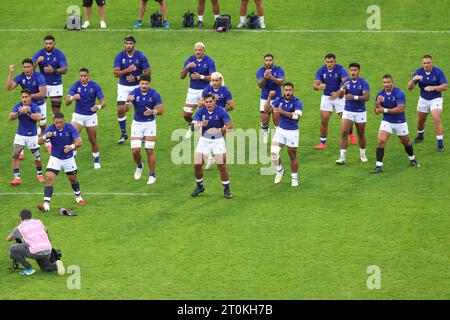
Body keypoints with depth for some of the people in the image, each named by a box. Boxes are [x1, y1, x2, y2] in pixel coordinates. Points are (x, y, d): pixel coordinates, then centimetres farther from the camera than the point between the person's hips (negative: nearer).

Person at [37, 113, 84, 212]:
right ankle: (46, 204, -20)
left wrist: (71, 146, -45)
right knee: (49, 178, -17)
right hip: (55, 158, 0)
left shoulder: (70, 128, -18)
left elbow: (79, 141, -24)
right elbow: (39, 142, -18)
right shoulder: (50, 129, -16)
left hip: (68, 158, 0)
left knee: (73, 179, 16)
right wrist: (45, 136, -40)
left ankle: (78, 196, 46)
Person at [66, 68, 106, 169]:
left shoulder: (95, 86, -10)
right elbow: (67, 102, -19)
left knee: (93, 140, 7)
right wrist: (72, 98, -42)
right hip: (78, 115, 0)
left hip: (91, 116, 0)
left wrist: (99, 106, -34)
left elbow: (103, 102, -10)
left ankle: (97, 161, 27)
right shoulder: (75, 86, -11)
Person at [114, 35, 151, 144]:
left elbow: (148, 72, -7)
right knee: (120, 110, -8)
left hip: (137, 86, -1)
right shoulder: (120, 56, -7)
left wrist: (136, 78, -20)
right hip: (123, 86, 1)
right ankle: (123, 133, 9)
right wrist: (127, 70, -29)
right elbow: (116, 73, -13)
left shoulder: (140, 56, -9)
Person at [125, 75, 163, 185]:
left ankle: (152, 175, 10)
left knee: (150, 151, -3)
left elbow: (161, 110, -8)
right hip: (137, 123, 1)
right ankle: (139, 166, 26)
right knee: (135, 150, -6)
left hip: (150, 123, -1)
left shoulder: (154, 94, -12)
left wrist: (153, 112, -30)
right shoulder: (134, 93, -12)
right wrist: (128, 102, -44)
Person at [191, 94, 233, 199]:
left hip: (218, 140, -3)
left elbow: (229, 126, -14)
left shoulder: (221, 111, -12)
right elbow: (193, 127, -8)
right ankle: (199, 187, 21)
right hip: (204, 140, 3)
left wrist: (219, 130, -29)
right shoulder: (201, 111, -5)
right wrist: (201, 124, -30)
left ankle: (226, 189, 7)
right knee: (197, 165, -2)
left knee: (222, 166, -9)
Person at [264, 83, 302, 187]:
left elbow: (297, 116, -28)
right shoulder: (279, 100, 0)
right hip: (280, 130, 3)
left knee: (292, 156, 5)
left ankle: (294, 178, 19)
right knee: (273, 152, -11)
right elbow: (267, 110, -6)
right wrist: (269, 98, -19)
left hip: (292, 132, -3)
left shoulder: (297, 102, -13)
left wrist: (283, 112, -35)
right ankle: (279, 171, 15)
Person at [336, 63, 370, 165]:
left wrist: (354, 97, -31)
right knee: (344, 133, -13)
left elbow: (367, 97, -19)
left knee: (361, 134, 10)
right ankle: (342, 157, -13)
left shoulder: (363, 82, -8)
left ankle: (362, 154, 31)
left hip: (360, 112, -1)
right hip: (348, 111, 1)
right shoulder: (346, 82, -1)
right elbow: (340, 96, -9)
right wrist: (343, 88, -30)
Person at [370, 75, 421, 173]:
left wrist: (385, 110, -27)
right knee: (381, 141, -17)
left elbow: (400, 109, -28)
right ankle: (379, 166, -15)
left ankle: (412, 159, 44)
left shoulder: (399, 93, -19)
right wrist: (377, 103, -24)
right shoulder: (380, 94, -5)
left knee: (406, 142, 16)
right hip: (386, 122, 2)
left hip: (400, 122, -2)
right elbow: (376, 112, -2)